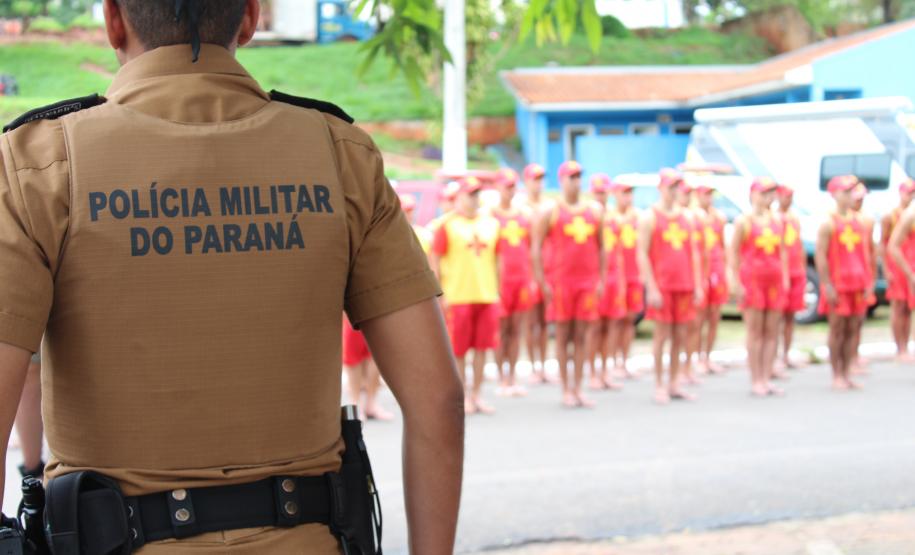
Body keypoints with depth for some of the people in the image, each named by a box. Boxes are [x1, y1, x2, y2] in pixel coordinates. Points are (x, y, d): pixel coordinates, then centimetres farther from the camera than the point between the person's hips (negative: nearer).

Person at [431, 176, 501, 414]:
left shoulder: (491, 224, 12)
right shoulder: (448, 225, -1)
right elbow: (435, 260, -3)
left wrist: (498, 290, 12)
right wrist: (439, 293, -8)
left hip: (487, 295, 4)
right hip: (458, 296, -4)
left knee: (482, 347, 5)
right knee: (458, 349, 1)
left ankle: (477, 394, 15)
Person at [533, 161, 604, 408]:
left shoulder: (594, 212, 11)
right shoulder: (550, 213, 0)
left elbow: (600, 248, 15)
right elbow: (536, 249, -1)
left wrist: (600, 279, 8)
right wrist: (542, 282, -7)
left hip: (588, 281, 3)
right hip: (560, 282, -3)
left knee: (582, 336, 3)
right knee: (563, 336, 0)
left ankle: (578, 389, 8)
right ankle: (566, 390, 4)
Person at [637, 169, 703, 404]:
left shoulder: (685, 216, 14)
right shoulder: (650, 217, -3)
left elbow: (693, 253, 15)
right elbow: (642, 254, -8)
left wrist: (697, 285, 7)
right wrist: (651, 288, -14)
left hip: (684, 286, 5)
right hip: (661, 285, -5)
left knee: (680, 337, 6)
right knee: (662, 335, -3)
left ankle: (674, 384, 14)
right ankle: (659, 386, 4)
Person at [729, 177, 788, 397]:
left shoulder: (776, 221, 14)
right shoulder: (743, 222, -1)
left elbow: (782, 251, 17)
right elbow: (734, 253, -4)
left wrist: (785, 278, 9)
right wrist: (736, 282, -10)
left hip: (774, 280, 5)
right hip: (752, 278, -5)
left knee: (772, 332, 3)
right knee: (755, 332, -4)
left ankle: (767, 379, 7)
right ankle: (756, 381, -2)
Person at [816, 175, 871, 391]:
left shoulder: (858, 222, 13)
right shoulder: (829, 224, -6)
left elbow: (862, 254, 16)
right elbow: (821, 256, -12)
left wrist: (865, 284, 10)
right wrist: (827, 286, -17)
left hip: (857, 284, 6)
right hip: (837, 285, -6)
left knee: (852, 330, 6)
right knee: (837, 330, -2)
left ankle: (847, 375, 13)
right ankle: (837, 376, 2)